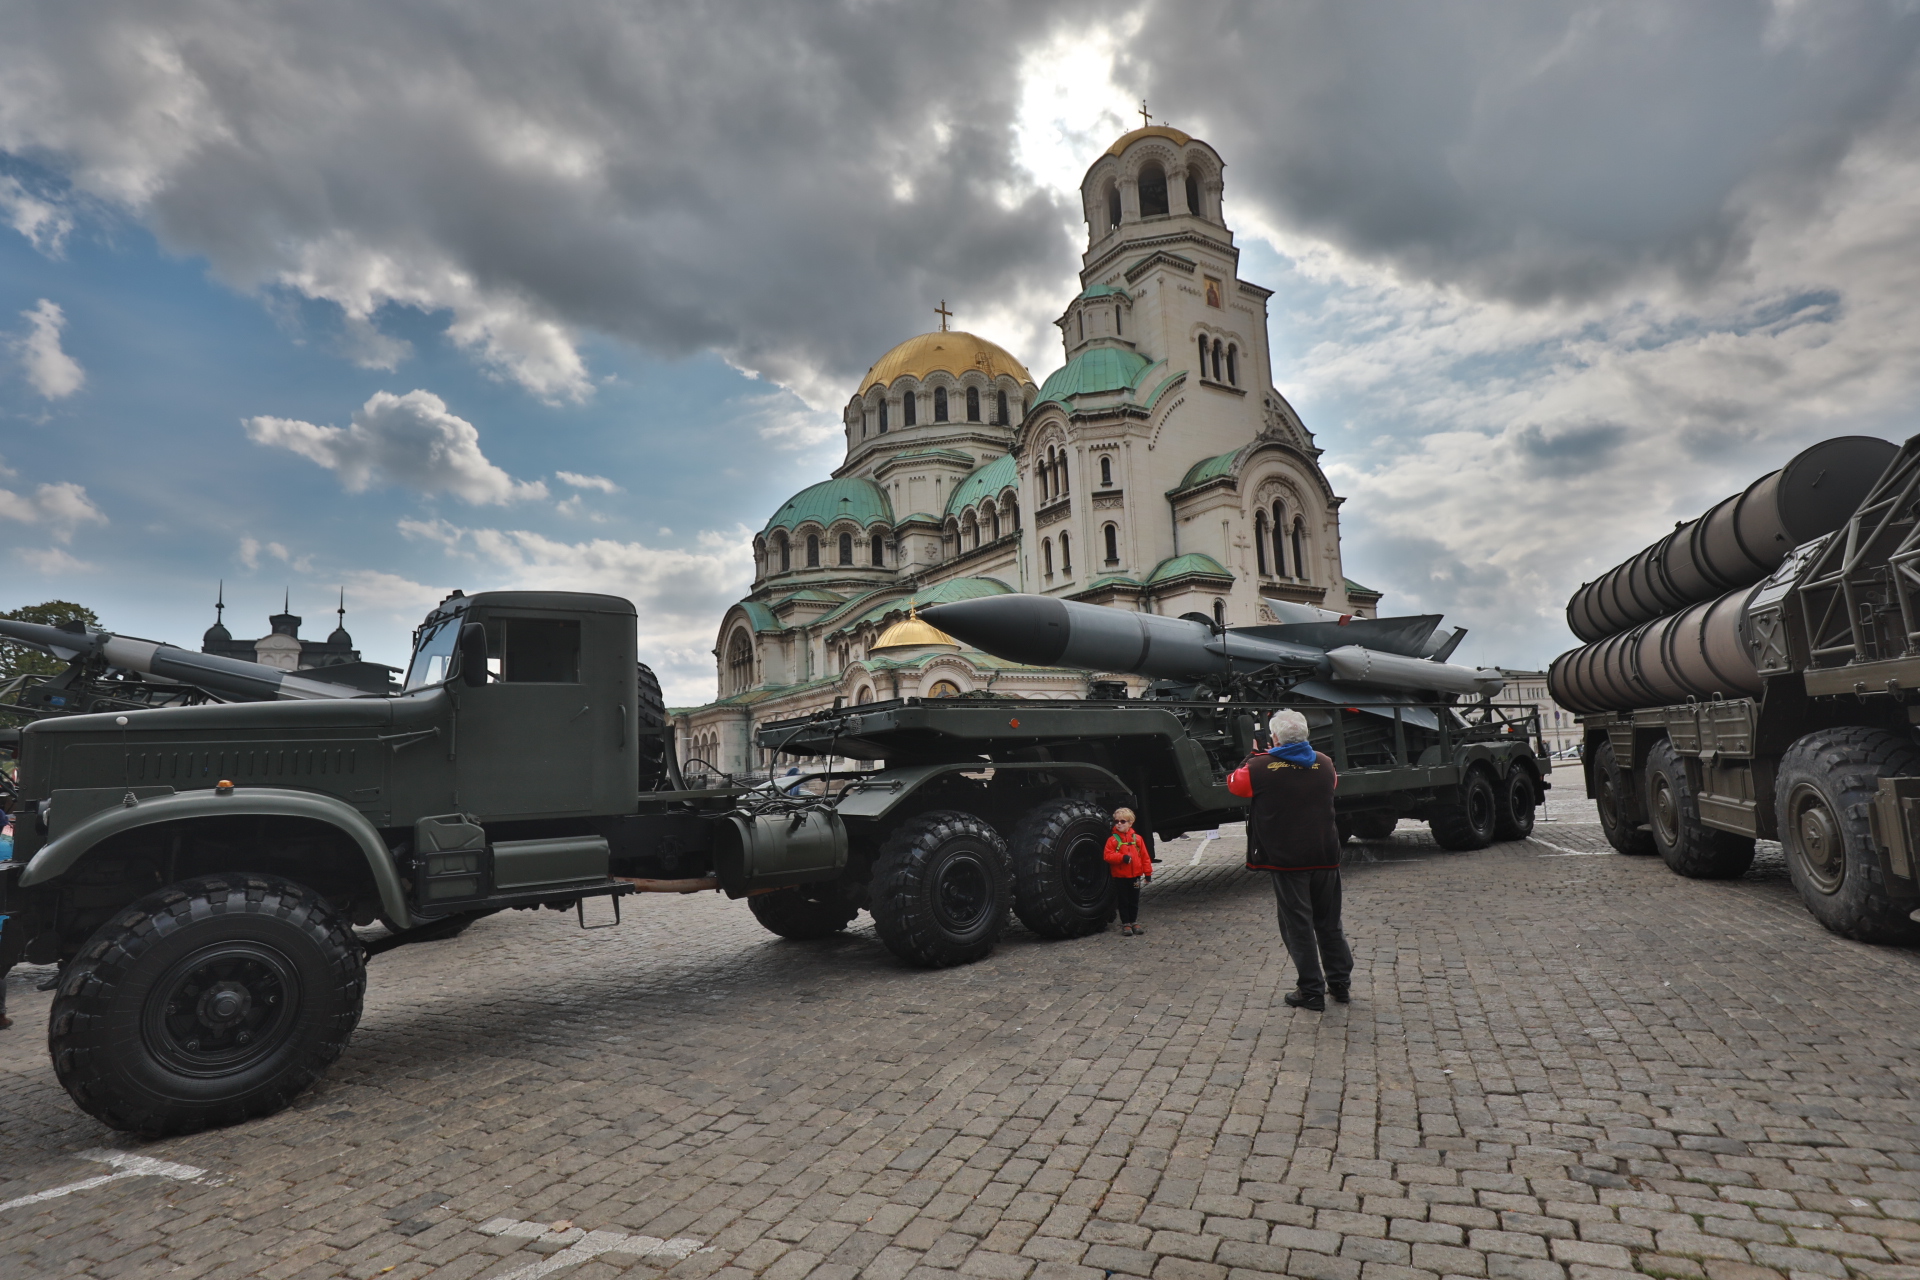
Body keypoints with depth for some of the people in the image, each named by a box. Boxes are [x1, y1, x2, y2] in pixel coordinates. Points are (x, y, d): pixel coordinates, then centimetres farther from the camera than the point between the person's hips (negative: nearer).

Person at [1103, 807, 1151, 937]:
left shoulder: (1137, 838, 2)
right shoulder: (1112, 839, -6)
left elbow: (1145, 856, 4)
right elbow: (1108, 856, -14)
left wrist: (1147, 872, 2)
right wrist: (1122, 857, -25)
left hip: (1135, 876, 3)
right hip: (1120, 877, -3)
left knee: (1134, 901, 12)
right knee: (1124, 902, 5)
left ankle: (1133, 922, 25)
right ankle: (1125, 924, 14)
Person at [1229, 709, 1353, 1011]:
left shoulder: (1262, 767, -12)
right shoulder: (1324, 764, 2)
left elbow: (1234, 783, 6)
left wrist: (1253, 757, 22)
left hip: (1287, 860, -4)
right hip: (1325, 858, 5)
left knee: (1298, 926, 5)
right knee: (1329, 923, 18)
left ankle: (1311, 991, 9)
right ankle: (1341, 984, 26)